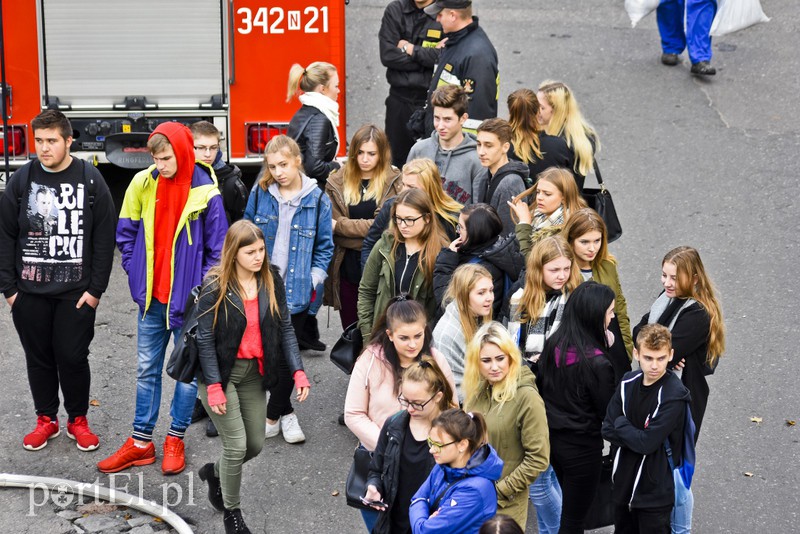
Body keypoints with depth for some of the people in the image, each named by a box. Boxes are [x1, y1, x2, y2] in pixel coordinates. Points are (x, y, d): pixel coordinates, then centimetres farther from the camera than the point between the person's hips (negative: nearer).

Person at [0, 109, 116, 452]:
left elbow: (104, 239, -3)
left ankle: (77, 420, 19)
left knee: (73, 357, 1)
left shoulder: (91, 180, -3)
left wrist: (96, 288, -7)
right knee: (39, 358, 10)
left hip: (76, 292, -2)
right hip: (29, 292, 2)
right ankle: (46, 420, 25)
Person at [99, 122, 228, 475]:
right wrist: (135, 271, 4)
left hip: (188, 300, -4)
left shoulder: (205, 193, -14)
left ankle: (175, 440, 21)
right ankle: (141, 443, 20)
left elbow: (218, 250, -9)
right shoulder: (143, 185, -2)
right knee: (147, 369, 12)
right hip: (151, 296, 4)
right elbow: (126, 232, 11)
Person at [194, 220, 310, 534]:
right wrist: (213, 387, -18)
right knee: (237, 444, -6)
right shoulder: (215, 287, -16)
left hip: (254, 372, 5)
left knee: (255, 444, 11)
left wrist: (298, 370, -8)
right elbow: (205, 339, -14)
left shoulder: (272, 281, -3)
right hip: (221, 371, -5)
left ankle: (215, 472, 42)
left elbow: (284, 328, 1)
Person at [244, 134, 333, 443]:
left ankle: (274, 415, 18)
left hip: (296, 291, -2)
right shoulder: (259, 194, 1)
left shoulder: (317, 200, -4)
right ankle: (285, 412, 24)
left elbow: (324, 246, 5)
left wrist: (314, 282, -2)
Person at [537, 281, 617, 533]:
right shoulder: (597, 363, -27)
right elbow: (608, 411, -15)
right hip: (582, 446, -7)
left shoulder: (553, 343, -7)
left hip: (552, 437, 7)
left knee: (571, 506, 28)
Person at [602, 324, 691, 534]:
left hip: (655, 491, -6)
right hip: (624, 483, 6)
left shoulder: (675, 396, -21)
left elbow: (647, 443, -24)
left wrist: (621, 424, -8)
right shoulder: (629, 382, -2)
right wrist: (634, 436, -16)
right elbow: (608, 430, -1)